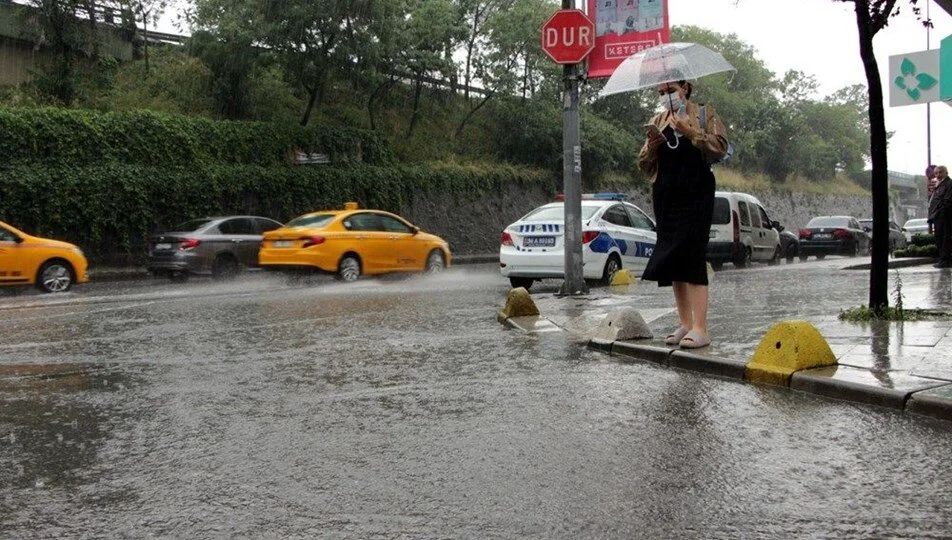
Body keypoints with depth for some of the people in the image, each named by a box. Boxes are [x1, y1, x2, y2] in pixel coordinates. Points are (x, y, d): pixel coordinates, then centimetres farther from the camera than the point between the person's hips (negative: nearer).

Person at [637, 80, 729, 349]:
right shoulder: (658, 120, 18)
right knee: (672, 259, 2)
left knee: (692, 256, -14)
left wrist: (690, 131, -15)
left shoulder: (705, 113, 7)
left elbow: (720, 147, -6)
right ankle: (685, 324, 9)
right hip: (665, 195, 5)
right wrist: (652, 146, -6)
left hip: (695, 194, -5)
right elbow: (644, 165, 14)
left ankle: (699, 329, -15)